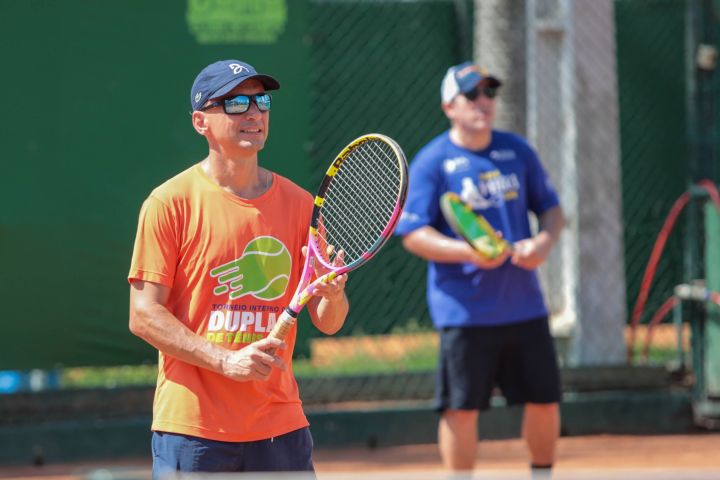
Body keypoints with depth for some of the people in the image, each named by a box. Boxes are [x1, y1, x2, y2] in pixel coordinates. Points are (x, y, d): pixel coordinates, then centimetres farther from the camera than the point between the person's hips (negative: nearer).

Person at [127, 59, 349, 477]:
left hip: (279, 427, 4)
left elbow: (327, 322, 9)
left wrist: (332, 295, -15)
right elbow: (144, 316, -7)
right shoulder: (170, 203, -4)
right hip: (192, 428, -4)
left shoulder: (299, 204, 8)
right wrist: (226, 360, -17)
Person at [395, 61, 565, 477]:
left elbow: (551, 208, 15)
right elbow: (413, 235, -9)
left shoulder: (517, 150, 8)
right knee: (462, 408, -1)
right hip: (464, 312, -4)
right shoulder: (432, 162, -5)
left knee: (544, 398, 8)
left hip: (524, 303, 4)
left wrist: (545, 241, -8)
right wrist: (468, 251, -24)